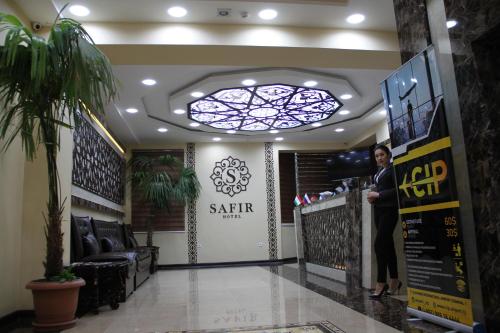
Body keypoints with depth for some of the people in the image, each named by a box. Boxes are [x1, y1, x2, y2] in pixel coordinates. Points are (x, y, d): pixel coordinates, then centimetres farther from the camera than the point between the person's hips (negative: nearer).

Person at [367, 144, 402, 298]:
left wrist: (378, 194, -16)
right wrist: (372, 196, 4)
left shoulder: (393, 168, -5)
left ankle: (381, 284, -9)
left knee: (379, 244, -13)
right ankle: (394, 280, 18)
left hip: (389, 209, -8)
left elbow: (398, 189, -15)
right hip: (378, 210, 8)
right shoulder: (378, 173, 18)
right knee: (387, 245, 10)